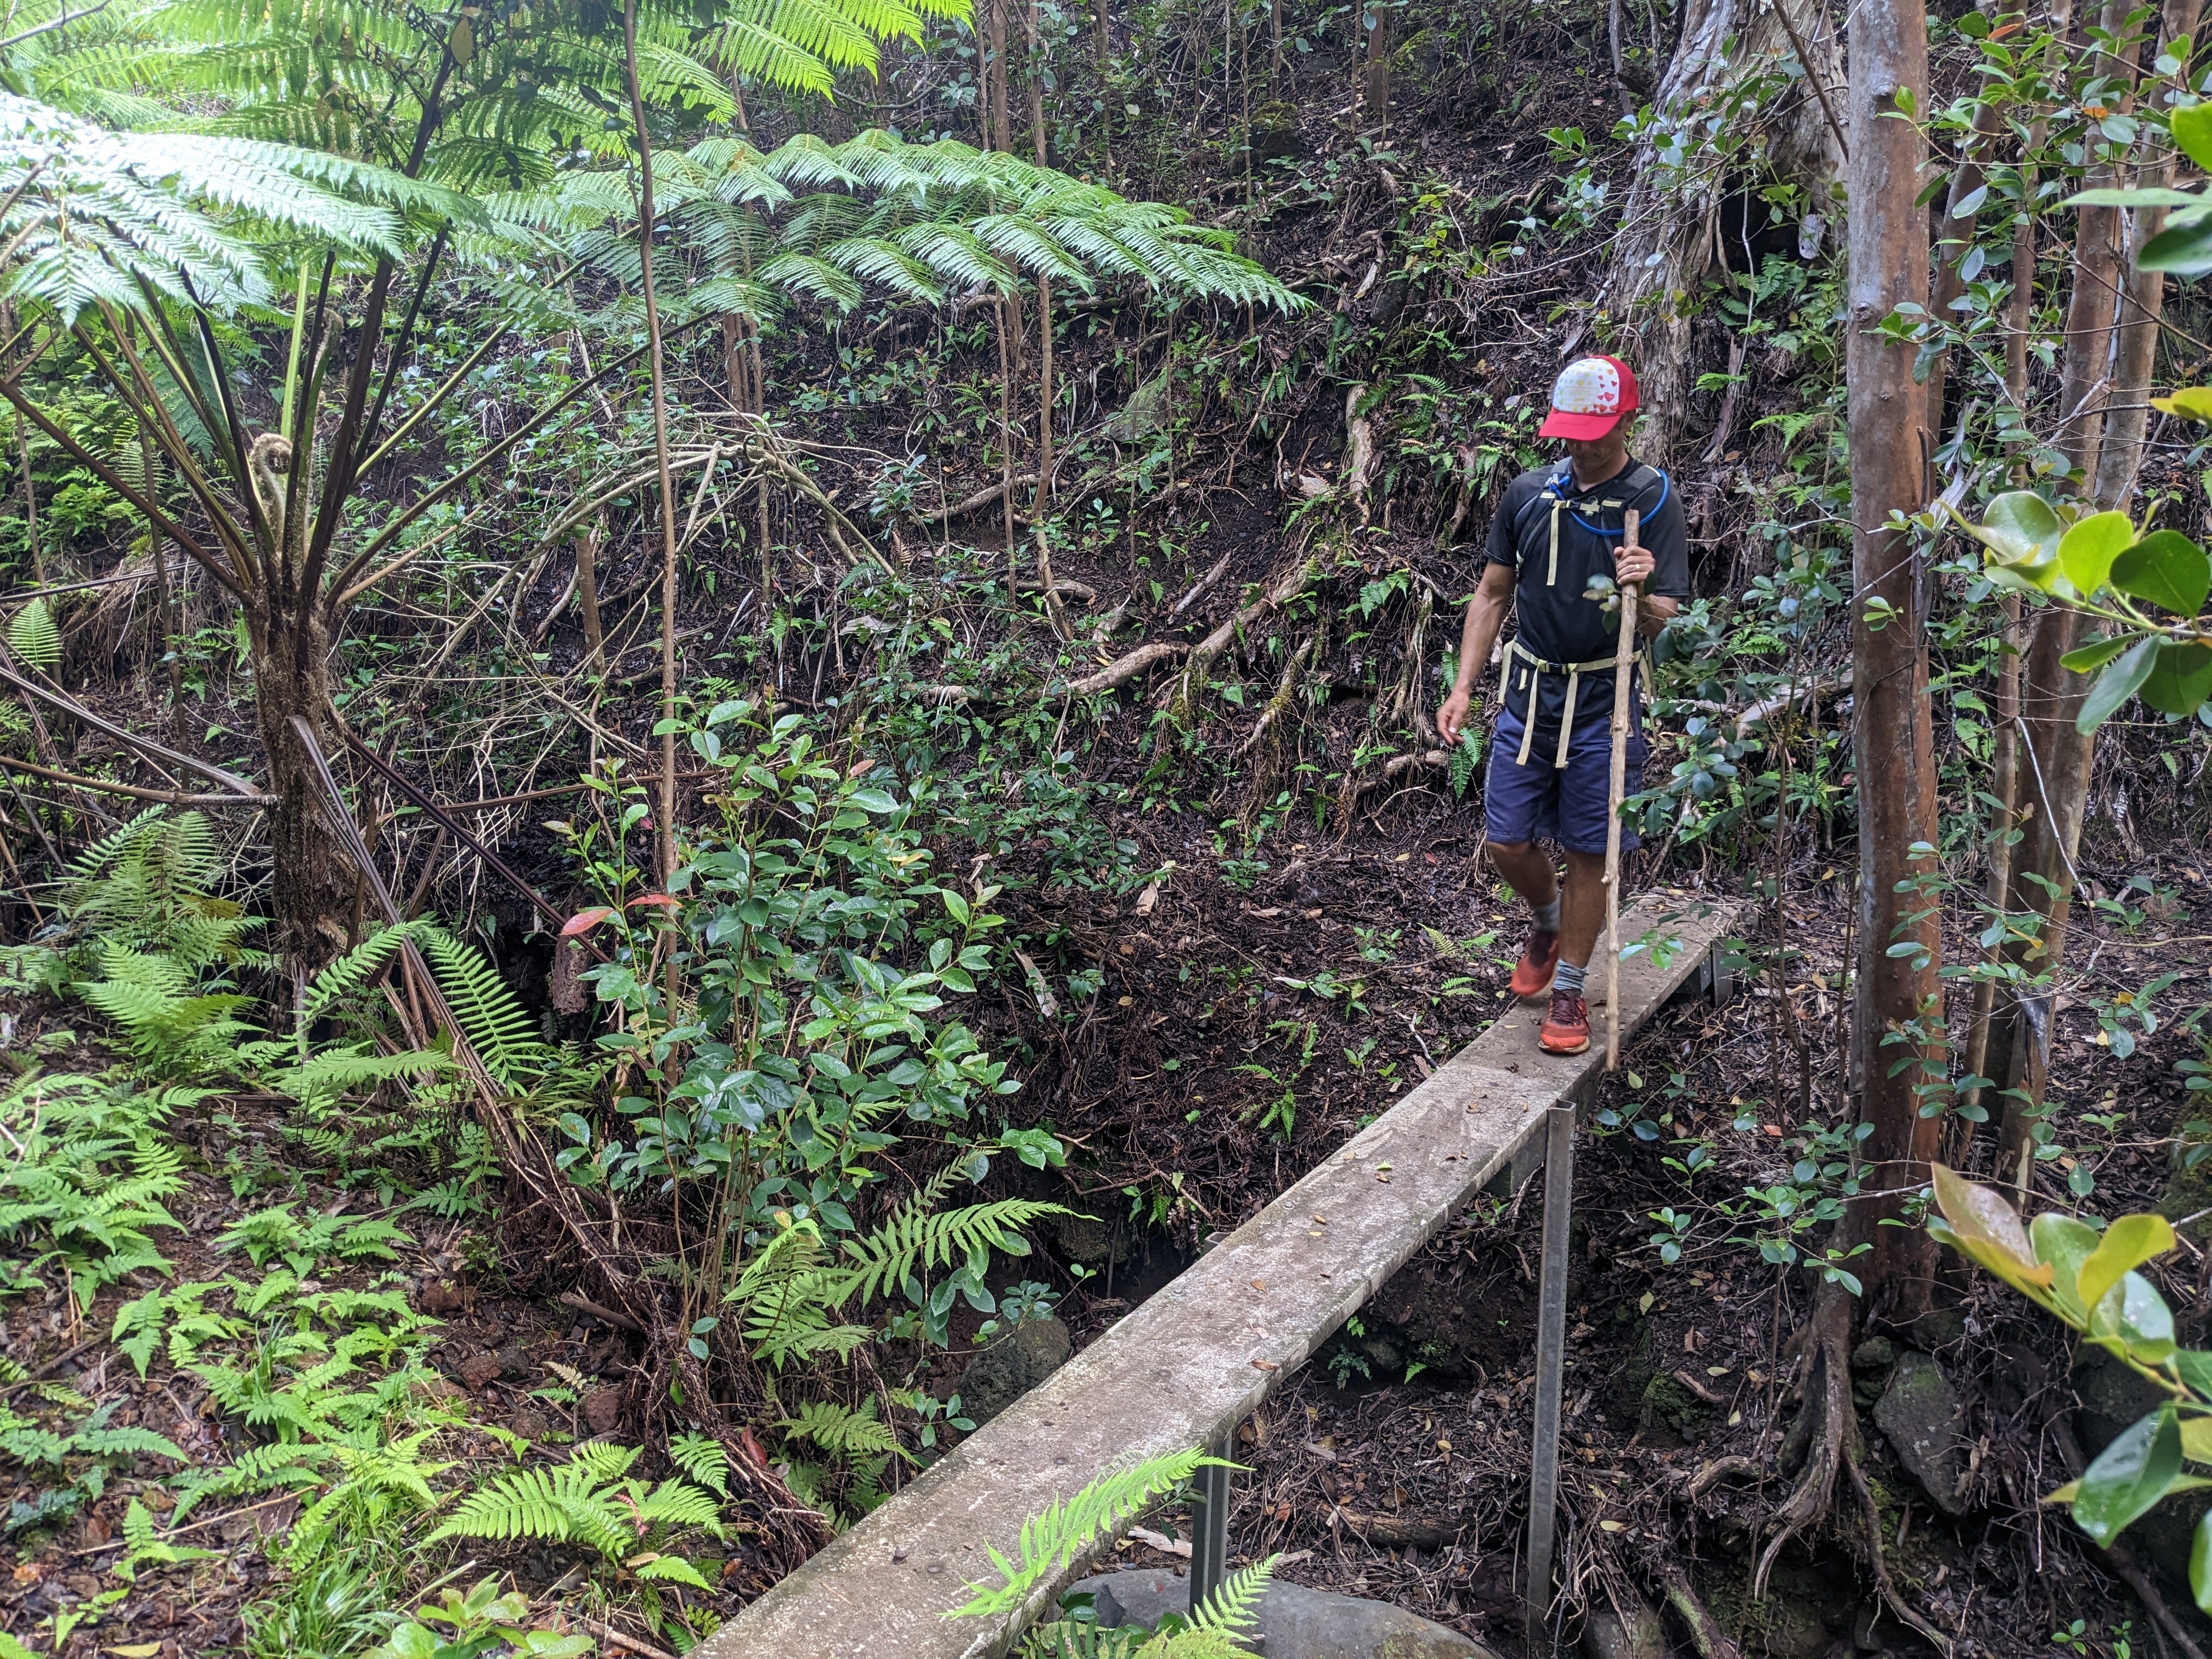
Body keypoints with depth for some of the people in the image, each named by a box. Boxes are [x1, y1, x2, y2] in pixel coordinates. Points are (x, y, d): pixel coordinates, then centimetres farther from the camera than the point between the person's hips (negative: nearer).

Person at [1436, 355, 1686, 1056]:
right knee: (1506, 842, 4)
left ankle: (1570, 990, 20)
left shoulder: (1653, 500, -6)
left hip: (1603, 701, -3)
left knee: (1588, 854, 3)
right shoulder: (1528, 492, 3)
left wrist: (1641, 594, -34)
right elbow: (1492, 595, 11)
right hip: (1529, 690, 3)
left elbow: (1665, 622, -11)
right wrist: (1463, 687, 4)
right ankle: (1548, 920, 36)